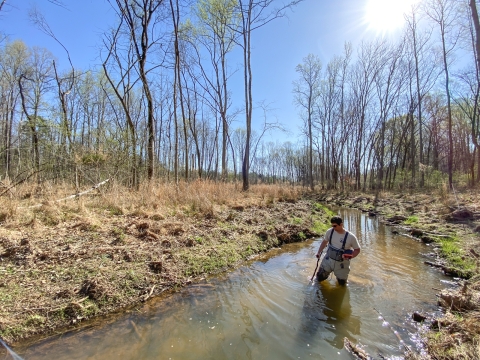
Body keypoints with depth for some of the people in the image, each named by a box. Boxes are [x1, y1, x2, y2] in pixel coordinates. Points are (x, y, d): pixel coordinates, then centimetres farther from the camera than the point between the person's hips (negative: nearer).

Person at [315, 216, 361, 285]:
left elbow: (357, 249, -7)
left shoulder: (351, 237, -19)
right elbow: (324, 242, 6)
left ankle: (340, 274, 41)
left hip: (341, 263, -2)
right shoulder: (330, 231, -11)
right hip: (328, 260, 2)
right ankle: (327, 272, 37)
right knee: (319, 278, 6)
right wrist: (319, 252, 1)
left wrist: (350, 256, -24)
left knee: (342, 283, 10)